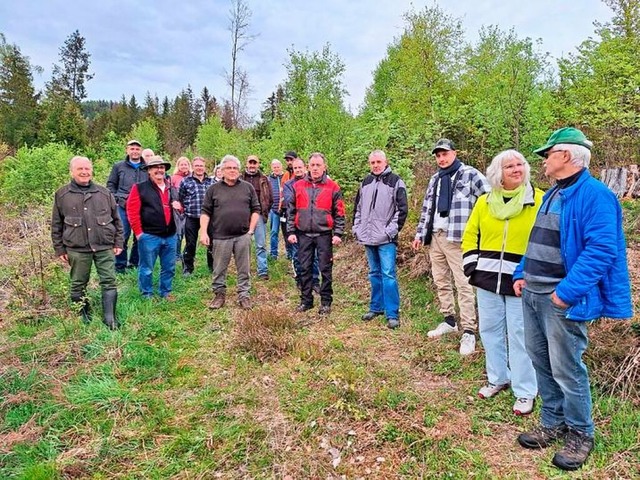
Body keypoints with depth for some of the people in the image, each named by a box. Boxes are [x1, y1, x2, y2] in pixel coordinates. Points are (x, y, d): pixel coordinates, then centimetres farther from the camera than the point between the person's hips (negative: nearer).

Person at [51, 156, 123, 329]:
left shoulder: (104, 193, 7)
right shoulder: (62, 195, 3)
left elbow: (117, 219, 10)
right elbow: (56, 226, 7)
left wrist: (118, 242, 6)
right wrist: (60, 249, 5)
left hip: (105, 247, 1)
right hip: (77, 249, 0)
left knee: (109, 282, 0)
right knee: (78, 285, 10)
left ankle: (109, 318, 8)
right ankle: (83, 316, 27)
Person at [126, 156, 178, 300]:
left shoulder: (172, 188, 12)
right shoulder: (140, 188, -4)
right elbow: (132, 211, -8)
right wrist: (138, 232, -11)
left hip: (170, 235, 5)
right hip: (149, 236, -5)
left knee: (169, 267, 14)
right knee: (147, 268, 6)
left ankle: (166, 292, 29)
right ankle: (147, 294, 21)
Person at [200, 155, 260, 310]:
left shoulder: (248, 187, 6)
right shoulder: (214, 189, 4)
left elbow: (255, 210, 8)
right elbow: (205, 212, 3)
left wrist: (251, 230, 0)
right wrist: (203, 232, -6)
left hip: (243, 237, 1)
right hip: (220, 237, 0)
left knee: (244, 269, 7)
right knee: (219, 270, 8)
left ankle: (244, 295, 19)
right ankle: (219, 294, 24)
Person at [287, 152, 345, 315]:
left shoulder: (332, 187, 0)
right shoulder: (298, 186, 6)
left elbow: (339, 213, 1)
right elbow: (291, 211, 9)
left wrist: (338, 233, -6)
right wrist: (291, 231, 3)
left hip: (324, 234, -2)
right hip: (303, 234, 2)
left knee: (326, 269, 4)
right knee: (305, 269, 8)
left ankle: (326, 302, 15)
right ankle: (306, 300, 21)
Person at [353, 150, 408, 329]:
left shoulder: (395, 182, -3)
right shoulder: (365, 183, 15)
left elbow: (402, 209, -7)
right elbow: (358, 207, 21)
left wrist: (392, 230, -13)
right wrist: (356, 228, 12)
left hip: (386, 239, -6)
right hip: (368, 238, 6)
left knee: (388, 274, -7)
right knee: (374, 274, 14)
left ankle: (393, 314, -1)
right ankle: (376, 307, 25)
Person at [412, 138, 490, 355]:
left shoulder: (469, 174, -3)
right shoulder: (435, 179, 18)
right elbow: (427, 208, 21)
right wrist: (420, 234, 19)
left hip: (456, 239, -7)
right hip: (435, 238, 7)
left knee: (463, 284, -6)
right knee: (441, 281, 13)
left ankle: (469, 332, 0)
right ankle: (449, 321, 28)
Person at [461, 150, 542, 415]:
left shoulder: (539, 200, -4)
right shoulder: (484, 202, 7)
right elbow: (470, 235, 14)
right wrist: (471, 264, 4)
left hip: (521, 281, -4)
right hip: (488, 278, 4)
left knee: (519, 335, 1)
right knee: (490, 329, 13)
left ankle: (525, 392, 16)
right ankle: (498, 378, 31)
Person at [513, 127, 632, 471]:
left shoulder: (595, 195, -14)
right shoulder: (551, 195, 15)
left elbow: (601, 249, -22)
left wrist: (567, 291, -25)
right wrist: (521, 274, 12)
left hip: (562, 299, -9)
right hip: (532, 294, 9)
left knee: (566, 369, 2)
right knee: (540, 361, 16)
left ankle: (580, 434, 23)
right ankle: (552, 423, 33)